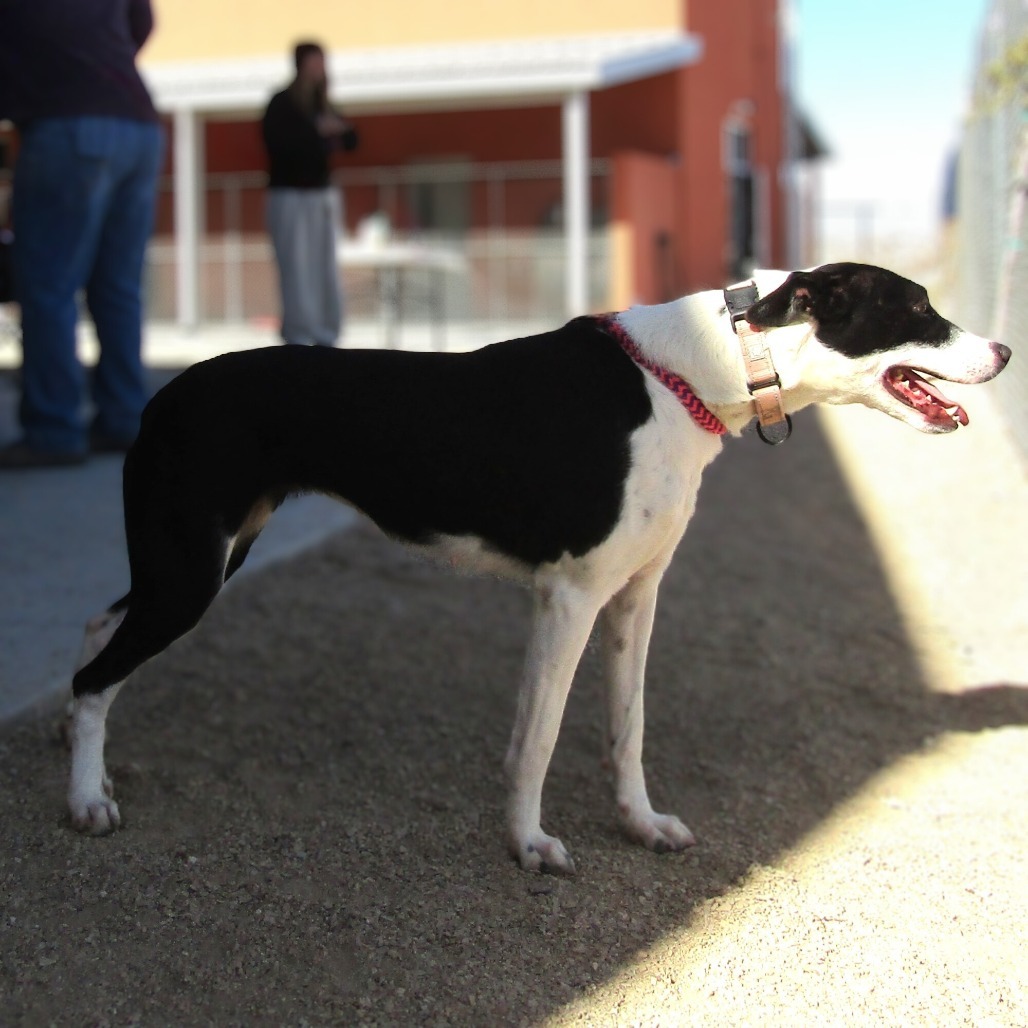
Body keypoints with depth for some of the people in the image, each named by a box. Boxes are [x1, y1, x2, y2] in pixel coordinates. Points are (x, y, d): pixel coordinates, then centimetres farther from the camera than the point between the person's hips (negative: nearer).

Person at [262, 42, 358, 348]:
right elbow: (278, 143, -19)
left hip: (323, 194, 6)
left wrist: (339, 130, -9)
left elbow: (350, 141, 11)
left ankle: (326, 334, 10)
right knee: (297, 268, -10)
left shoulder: (322, 104, 12)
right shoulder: (281, 104, -5)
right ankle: (299, 336, -9)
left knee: (326, 268, 5)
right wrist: (317, 131, -21)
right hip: (290, 196, -6)